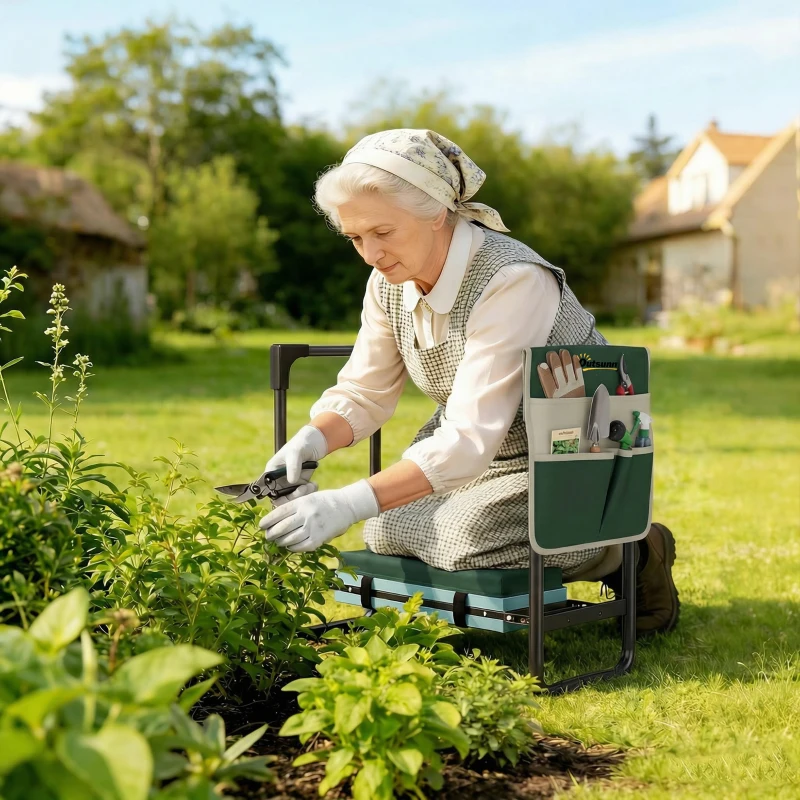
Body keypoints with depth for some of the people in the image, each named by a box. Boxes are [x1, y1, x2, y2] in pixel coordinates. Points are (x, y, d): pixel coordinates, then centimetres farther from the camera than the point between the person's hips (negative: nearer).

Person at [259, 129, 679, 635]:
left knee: (460, 538, -28)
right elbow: (363, 394, 0)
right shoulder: (390, 282, -9)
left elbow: (470, 436, -37)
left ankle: (626, 554, -3)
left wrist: (352, 503, -45)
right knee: (385, 532, -8)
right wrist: (313, 440, -23)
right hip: (492, 457, 8)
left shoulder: (513, 282, -32)